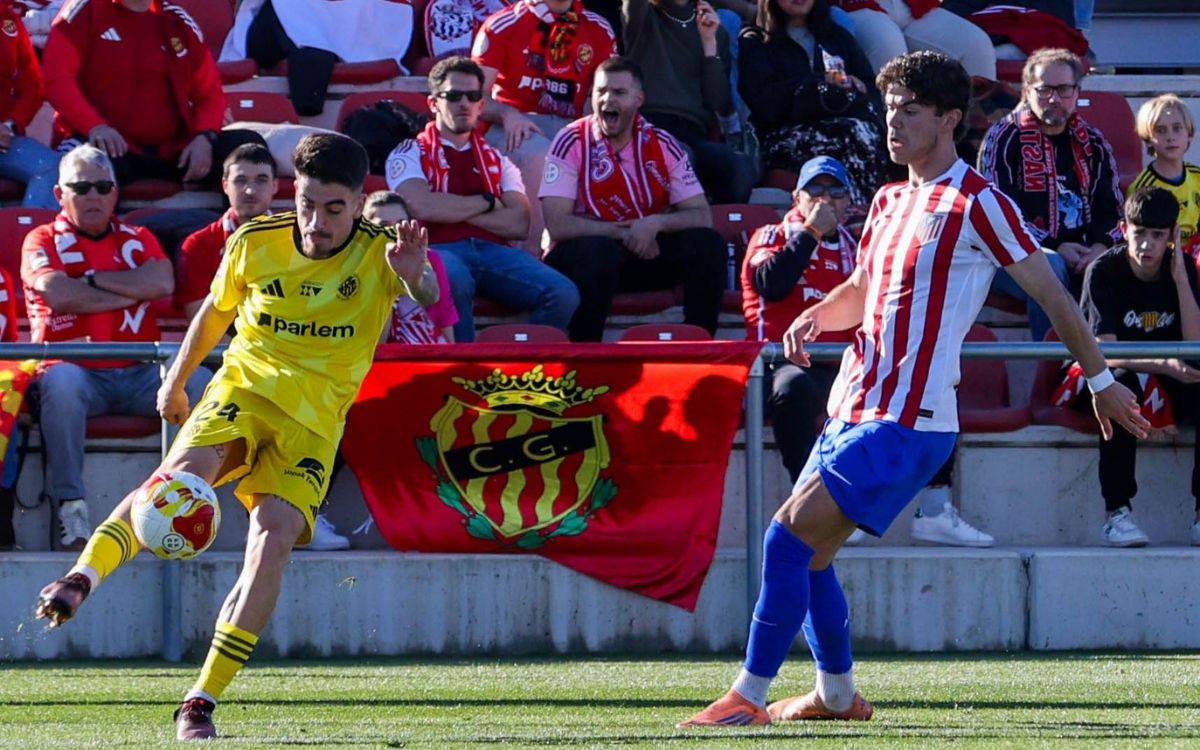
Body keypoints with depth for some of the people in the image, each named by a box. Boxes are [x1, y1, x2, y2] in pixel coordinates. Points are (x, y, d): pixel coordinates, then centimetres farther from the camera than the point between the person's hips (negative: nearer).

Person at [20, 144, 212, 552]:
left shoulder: (139, 240, 20)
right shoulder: (43, 241, 12)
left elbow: (162, 283, -2)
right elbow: (56, 293, -10)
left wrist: (92, 279, -2)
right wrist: (129, 293, -2)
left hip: (139, 374, 3)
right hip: (78, 371, -3)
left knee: (195, 379, -25)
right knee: (60, 381, -38)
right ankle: (71, 506, -39)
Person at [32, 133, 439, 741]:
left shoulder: (378, 254, -8)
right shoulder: (254, 243, -1)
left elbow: (426, 298, -30)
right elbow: (217, 310, 18)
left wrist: (415, 276, -53)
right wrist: (176, 381, 27)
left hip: (314, 420, -1)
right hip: (244, 387, 1)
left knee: (275, 537, -21)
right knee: (182, 473, -31)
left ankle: (200, 704, -18)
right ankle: (81, 579, -36)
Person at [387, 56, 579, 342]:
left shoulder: (497, 161, 27)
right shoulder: (409, 154, 16)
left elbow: (519, 224, 9)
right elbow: (422, 207, -6)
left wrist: (453, 210, 0)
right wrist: (486, 202, 6)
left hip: (493, 251, 4)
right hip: (440, 250, -4)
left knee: (563, 294, -25)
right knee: (453, 281, -43)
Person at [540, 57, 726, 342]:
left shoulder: (661, 145, 1)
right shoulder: (571, 142, -9)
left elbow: (702, 216, -4)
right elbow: (557, 224, -18)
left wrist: (655, 224, -24)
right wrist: (626, 232, -19)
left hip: (649, 252, 4)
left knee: (708, 244, -17)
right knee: (599, 251, -37)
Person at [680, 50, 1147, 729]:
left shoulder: (977, 203, -9)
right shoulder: (890, 200, 16)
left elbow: (1053, 295, -4)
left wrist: (1102, 380, 1)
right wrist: (816, 316, 7)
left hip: (906, 424, -9)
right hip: (854, 411, 9)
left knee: (788, 539, -16)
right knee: (806, 557, 11)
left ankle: (749, 697, -13)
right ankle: (839, 695, 27)